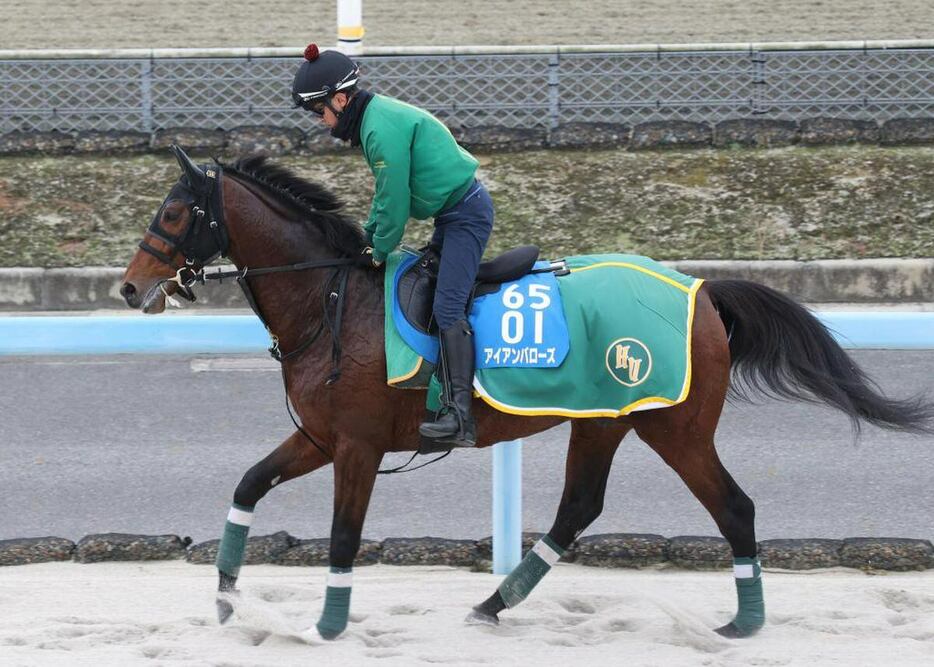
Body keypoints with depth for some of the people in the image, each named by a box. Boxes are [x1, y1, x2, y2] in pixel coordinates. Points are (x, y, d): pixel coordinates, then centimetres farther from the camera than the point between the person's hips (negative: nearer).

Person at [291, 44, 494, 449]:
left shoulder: (383, 128, -21)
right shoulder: (376, 117, 12)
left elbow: (394, 199, -18)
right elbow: (388, 192, 22)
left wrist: (380, 252, -6)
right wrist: (367, 238, 18)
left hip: (466, 214, -11)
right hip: (453, 214, 11)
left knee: (446, 306, -19)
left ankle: (458, 415, -25)